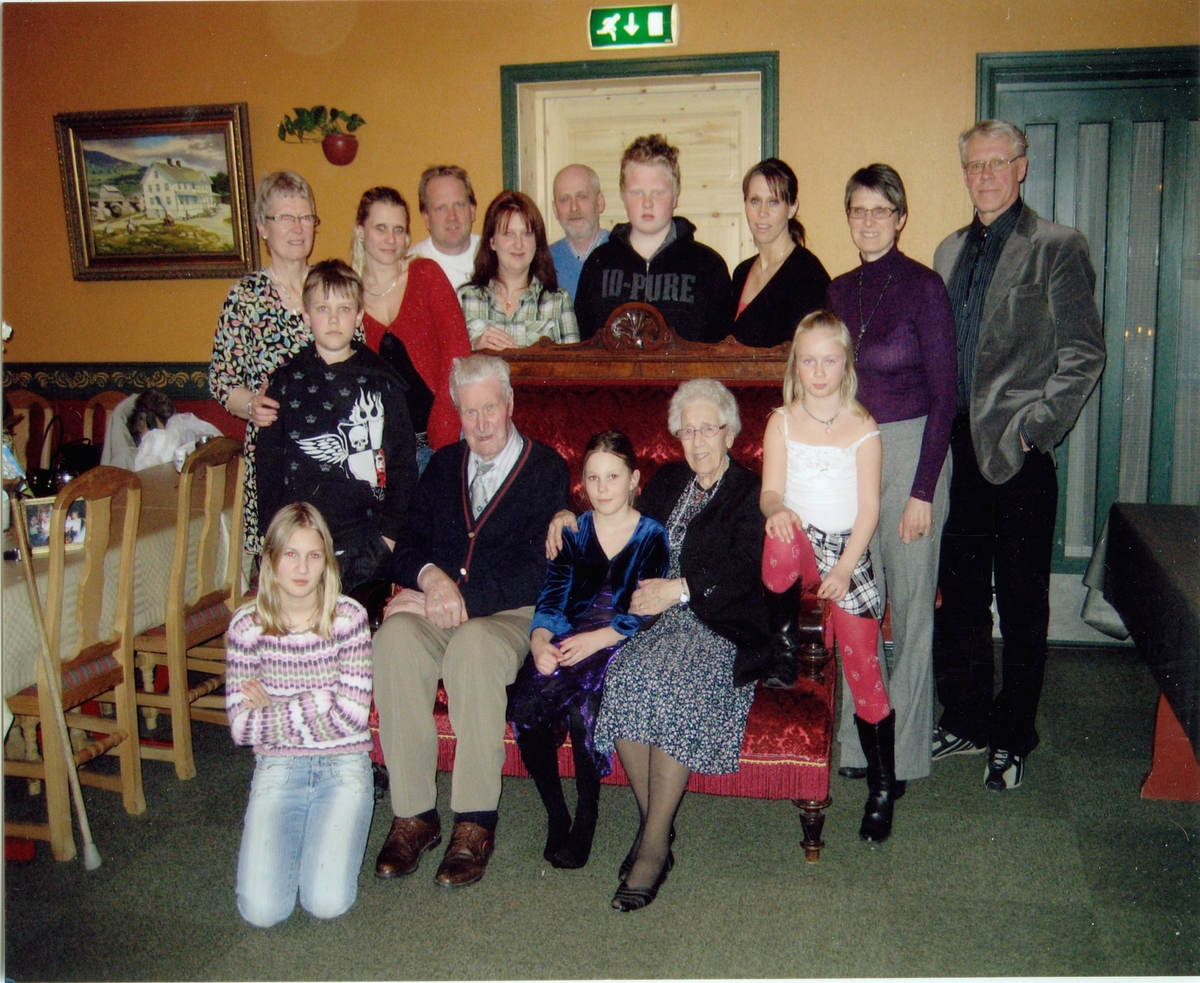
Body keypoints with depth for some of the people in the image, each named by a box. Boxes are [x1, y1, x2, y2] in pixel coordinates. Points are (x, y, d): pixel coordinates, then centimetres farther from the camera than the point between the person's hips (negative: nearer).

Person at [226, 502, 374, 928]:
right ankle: (290, 831, 16)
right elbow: (242, 727, -6)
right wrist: (318, 704, -13)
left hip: (342, 763, -1)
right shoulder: (247, 625, -3)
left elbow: (352, 716, -12)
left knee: (327, 903, -17)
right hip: (277, 766, 1)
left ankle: (339, 825, 14)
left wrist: (272, 709, -8)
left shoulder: (348, 617, -6)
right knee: (262, 910, -14)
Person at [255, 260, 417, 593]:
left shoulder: (381, 381, 6)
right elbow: (269, 464, 9)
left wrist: (390, 532, -3)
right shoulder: (286, 381, 8)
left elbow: (403, 462, 6)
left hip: (365, 543, 0)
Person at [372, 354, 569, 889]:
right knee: (394, 636, -30)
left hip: (511, 615, -4)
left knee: (473, 642, -37)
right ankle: (413, 815, -23)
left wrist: (461, 597, -15)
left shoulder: (545, 468, 3)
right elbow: (406, 547, 12)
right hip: (437, 606, 4)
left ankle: (475, 823, -27)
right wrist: (430, 576, -11)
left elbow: (535, 572, -8)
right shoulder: (442, 466, 19)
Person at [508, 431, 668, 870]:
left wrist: (598, 639, -20)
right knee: (525, 702, -26)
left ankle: (586, 816, -13)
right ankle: (555, 814, -9)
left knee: (583, 704, -34)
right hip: (567, 639, 3)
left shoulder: (653, 536, 7)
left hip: (623, 646, -3)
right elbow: (551, 598, 7)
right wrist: (540, 639, -15)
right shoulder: (572, 533, 18)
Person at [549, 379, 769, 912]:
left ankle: (655, 843, -24)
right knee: (621, 676, -28)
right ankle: (651, 820, -15)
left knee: (671, 685, -34)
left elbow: (744, 573, -8)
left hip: (718, 628, -4)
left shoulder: (751, 493, 6)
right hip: (655, 617, 4)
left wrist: (682, 588, -20)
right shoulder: (667, 480, 24)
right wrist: (576, 519, 15)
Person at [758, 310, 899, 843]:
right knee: (781, 536, -37)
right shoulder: (782, 422, 7)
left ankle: (883, 785, 8)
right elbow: (770, 490, -1)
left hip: (847, 554, -1)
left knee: (862, 664, -9)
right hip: (801, 547, 1)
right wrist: (777, 509, -26)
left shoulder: (863, 427, 2)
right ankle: (784, 639, -10)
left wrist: (845, 568, -15)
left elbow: (869, 507, -3)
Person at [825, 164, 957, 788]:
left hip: (911, 450, -5)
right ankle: (858, 739, 20)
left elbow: (944, 396, -9)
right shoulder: (839, 291, 9)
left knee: (910, 604, 2)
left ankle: (903, 748, 15)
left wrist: (922, 491, -13)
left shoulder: (923, 287, -7)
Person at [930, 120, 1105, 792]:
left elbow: (1084, 355, -8)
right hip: (960, 449, 6)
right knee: (959, 593, 13)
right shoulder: (951, 251, 14)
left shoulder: (1058, 248, -4)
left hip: (1019, 453, -5)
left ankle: (1014, 738, 20)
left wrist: (1036, 429, -13)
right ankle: (967, 720, 29)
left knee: (1022, 603, 6)